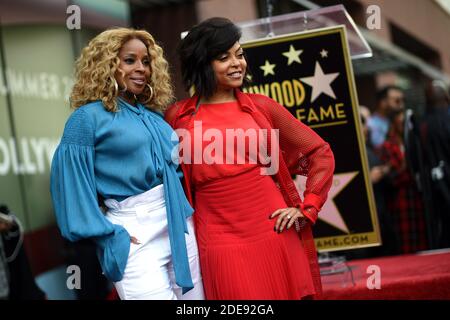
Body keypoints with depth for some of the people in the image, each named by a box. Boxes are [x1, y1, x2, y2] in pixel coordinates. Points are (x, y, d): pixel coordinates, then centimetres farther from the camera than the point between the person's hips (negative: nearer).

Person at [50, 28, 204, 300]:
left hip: (180, 225, 7)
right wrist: (108, 236, -14)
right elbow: (72, 181, -10)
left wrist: (186, 211, 14)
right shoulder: (89, 117, -5)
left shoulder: (154, 115, 14)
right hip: (136, 236, -7)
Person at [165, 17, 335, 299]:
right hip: (221, 242, -1)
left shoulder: (261, 107, 5)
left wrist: (307, 209, 1)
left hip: (274, 234, 1)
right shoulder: (177, 117, 5)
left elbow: (321, 154, 9)